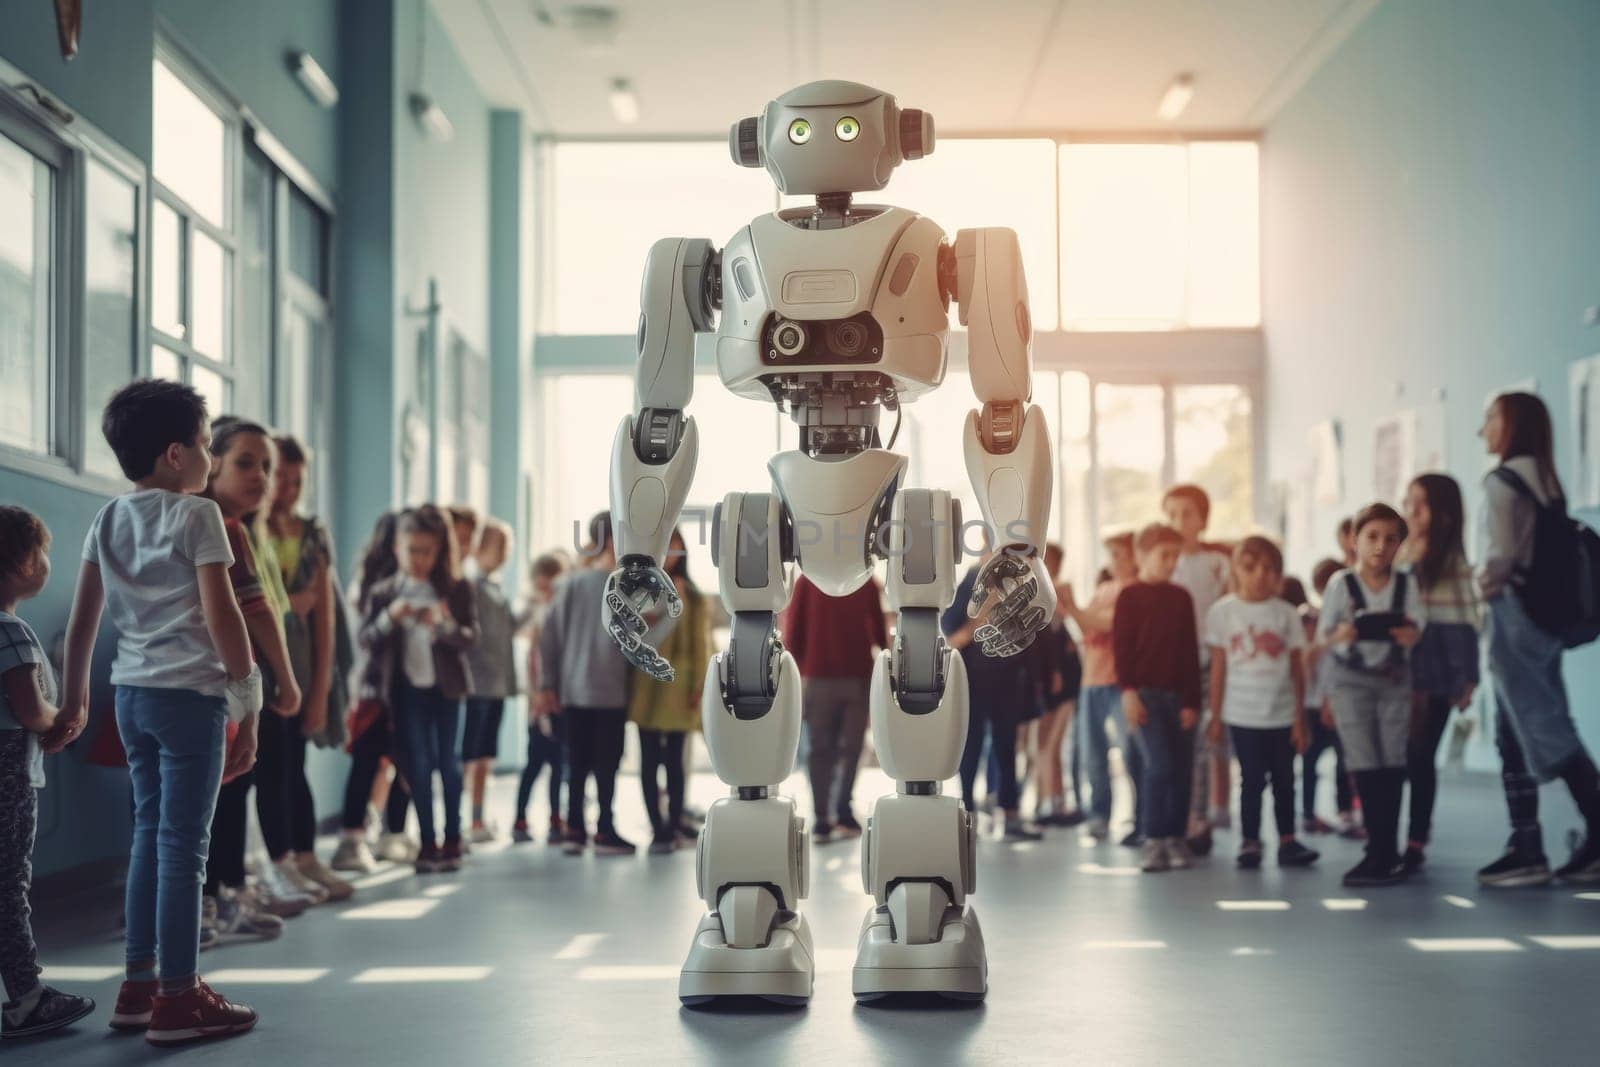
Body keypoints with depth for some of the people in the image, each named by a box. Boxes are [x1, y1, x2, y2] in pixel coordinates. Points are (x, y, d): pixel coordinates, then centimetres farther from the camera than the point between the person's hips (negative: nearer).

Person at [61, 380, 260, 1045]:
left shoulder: (109, 519, 11)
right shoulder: (196, 515, -8)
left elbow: (82, 620, 12)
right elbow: (221, 616, -13)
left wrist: (73, 701, 20)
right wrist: (249, 706, -9)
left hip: (132, 692, 7)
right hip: (190, 694, -7)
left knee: (150, 834, 15)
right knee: (183, 845, -3)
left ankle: (139, 987, 19)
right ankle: (177, 999, 1)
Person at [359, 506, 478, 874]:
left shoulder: (456, 589, 0)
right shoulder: (383, 593, 3)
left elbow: (469, 636, -6)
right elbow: (366, 640, -1)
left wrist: (443, 624, -24)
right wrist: (390, 617, -18)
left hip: (445, 686, -1)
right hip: (406, 688, 1)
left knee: (447, 762, 5)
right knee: (417, 765, 4)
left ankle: (452, 840, 14)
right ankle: (427, 842, 10)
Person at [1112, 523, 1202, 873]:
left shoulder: (1181, 597, 10)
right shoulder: (1130, 597, 0)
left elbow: (1190, 651, 9)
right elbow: (1121, 646, -4)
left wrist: (1192, 700, 4)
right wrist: (1129, 690, -13)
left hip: (1179, 695, 4)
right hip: (1145, 694, -4)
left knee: (1181, 770, 4)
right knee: (1160, 765, -13)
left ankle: (1174, 839, 15)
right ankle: (1153, 841, -6)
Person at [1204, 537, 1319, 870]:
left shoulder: (1286, 614, 2)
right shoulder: (1223, 612, -1)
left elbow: (1297, 669, 4)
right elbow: (1219, 667, 1)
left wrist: (1300, 717, 2)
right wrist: (1216, 715, -1)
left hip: (1282, 714, 2)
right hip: (1243, 714, -2)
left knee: (1284, 780, 7)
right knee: (1252, 779, 1)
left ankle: (1287, 842, 15)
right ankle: (1249, 843, 8)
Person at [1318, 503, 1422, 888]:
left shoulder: (1405, 584, 0)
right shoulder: (1341, 583, -5)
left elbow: (1416, 630, -1)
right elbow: (1323, 635, -3)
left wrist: (1410, 635, -25)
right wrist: (1340, 635, -25)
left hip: (1394, 678, 2)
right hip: (1351, 678, -2)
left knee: (1393, 763, 1)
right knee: (1365, 765, -4)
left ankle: (1383, 852, 8)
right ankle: (1383, 853, 3)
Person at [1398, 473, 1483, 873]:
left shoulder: (1453, 562, -5)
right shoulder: (1398, 559, 8)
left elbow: (1469, 621, -6)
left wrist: (1466, 679, -8)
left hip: (1434, 675, -4)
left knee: (1420, 755, 0)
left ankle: (1416, 841, 9)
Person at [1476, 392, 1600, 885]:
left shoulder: (1503, 481, -11)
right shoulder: (1546, 482, 15)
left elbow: (1501, 554, -18)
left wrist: (1486, 584, -1)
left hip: (1516, 614, -9)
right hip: (1546, 613, 9)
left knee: (1544, 732, -7)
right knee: (1515, 736, 11)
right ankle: (1526, 849, 12)